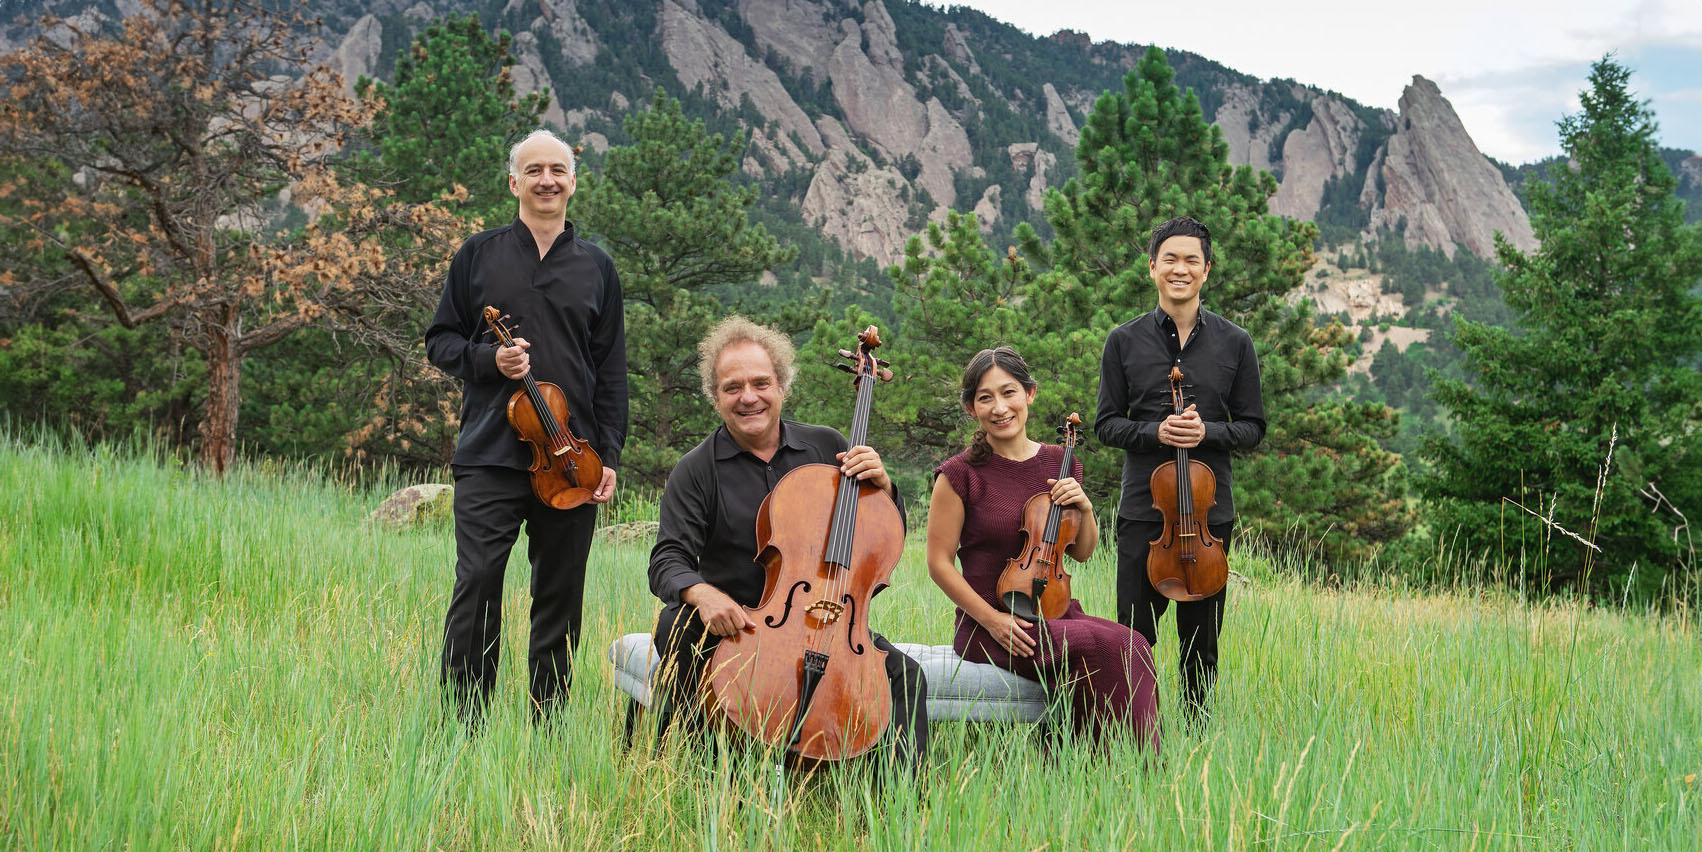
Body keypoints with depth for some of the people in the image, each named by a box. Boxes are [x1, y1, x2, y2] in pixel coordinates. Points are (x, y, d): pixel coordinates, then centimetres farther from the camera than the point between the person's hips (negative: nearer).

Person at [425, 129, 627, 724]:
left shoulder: (596, 268, 12)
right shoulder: (478, 255, 9)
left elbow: (611, 371, 11)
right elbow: (440, 341, 12)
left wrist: (609, 456, 3)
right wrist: (487, 359, -9)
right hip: (490, 454, -1)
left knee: (560, 597, 5)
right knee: (476, 585, -8)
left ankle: (547, 726, 16)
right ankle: (464, 724, 2)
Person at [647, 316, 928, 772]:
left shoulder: (826, 446, 6)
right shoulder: (696, 470, -1)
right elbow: (668, 562, -11)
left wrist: (882, 486, -10)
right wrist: (701, 593, -34)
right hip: (736, 625, -1)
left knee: (905, 674, -22)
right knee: (677, 625, -33)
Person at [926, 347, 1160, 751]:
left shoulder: (1057, 463, 10)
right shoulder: (961, 475, -4)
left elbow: (1081, 553, 19)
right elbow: (939, 562, -3)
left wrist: (1084, 508, -1)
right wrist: (991, 619, -13)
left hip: (1056, 612, 5)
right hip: (989, 627, -5)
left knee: (1132, 645, -26)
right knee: (1103, 648, -29)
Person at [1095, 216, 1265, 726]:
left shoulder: (1234, 343, 5)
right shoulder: (1124, 341, 4)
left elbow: (1252, 427, 7)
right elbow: (1107, 424, 5)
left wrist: (1207, 431, -13)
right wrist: (1155, 431, -13)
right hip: (1143, 507, -1)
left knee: (1201, 640, 9)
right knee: (1134, 636, 1)